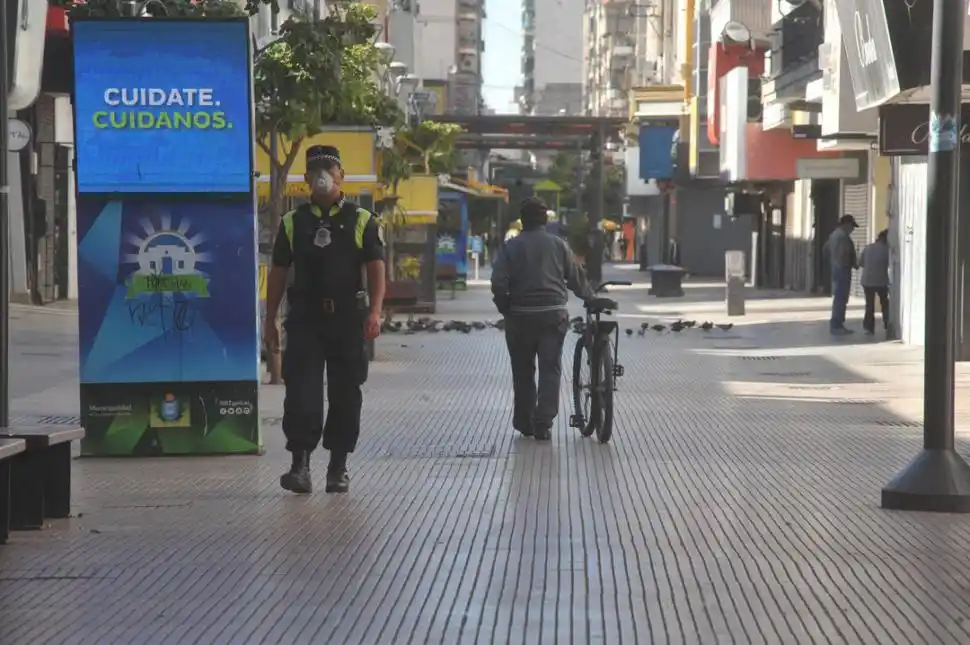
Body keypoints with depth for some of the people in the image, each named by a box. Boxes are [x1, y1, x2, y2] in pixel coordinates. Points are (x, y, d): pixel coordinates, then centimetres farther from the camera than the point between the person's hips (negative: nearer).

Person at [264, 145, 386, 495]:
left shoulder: (361, 221, 6)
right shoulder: (293, 223, 10)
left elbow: (376, 269, 1)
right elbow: (278, 273, 13)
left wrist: (374, 312, -13)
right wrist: (270, 321, 8)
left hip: (347, 319, 0)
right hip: (304, 319, 0)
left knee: (345, 394, 5)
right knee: (301, 392, -9)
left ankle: (338, 466, 15)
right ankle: (300, 464, -10)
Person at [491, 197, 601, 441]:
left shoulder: (511, 247, 0)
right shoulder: (558, 245, 3)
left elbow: (498, 283, -10)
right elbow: (576, 278, 8)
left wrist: (505, 308, 5)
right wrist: (590, 297, 26)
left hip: (521, 315, 0)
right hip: (554, 314, 0)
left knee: (523, 370, 11)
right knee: (550, 369, 2)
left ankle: (524, 422, 17)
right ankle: (543, 424, -6)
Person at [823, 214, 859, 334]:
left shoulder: (835, 234, 16)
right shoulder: (843, 236, -16)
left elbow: (825, 250, 23)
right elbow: (844, 253, -25)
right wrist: (854, 264, -11)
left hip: (836, 269, 10)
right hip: (843, 270, -10)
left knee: (838, 298, 15)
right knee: (841, 298, -8)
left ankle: (836, 325, 18)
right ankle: (836, 325, -8)